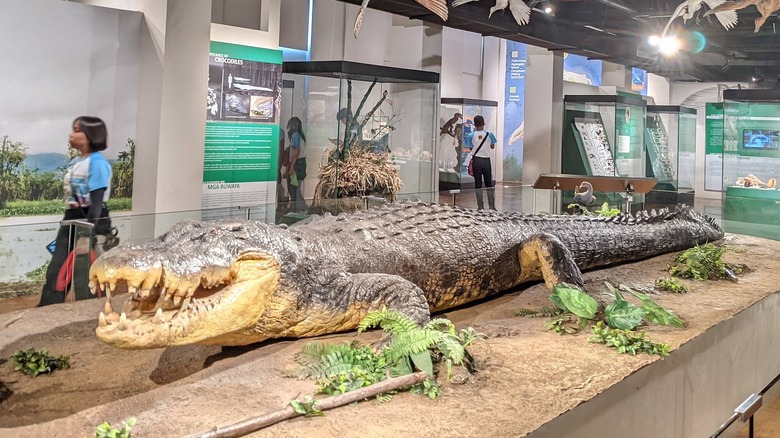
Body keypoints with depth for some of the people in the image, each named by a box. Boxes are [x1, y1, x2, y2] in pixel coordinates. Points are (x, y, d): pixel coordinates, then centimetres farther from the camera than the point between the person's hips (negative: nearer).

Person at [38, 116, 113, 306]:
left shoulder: (97, 162, -13)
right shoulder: (75, 162, 13)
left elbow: (97, 201, -18)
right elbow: (70, 197, 17)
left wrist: (89, 231, -21)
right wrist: (67, 223, 19)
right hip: (71, 220, 8)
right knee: (55, 272, 4)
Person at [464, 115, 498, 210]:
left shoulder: (471, 136, -5)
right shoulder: (489, 134, -2)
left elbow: (469, 150, -4)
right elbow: (492, 147, 11)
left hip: (476, 160, -1)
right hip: (487, 160, 1)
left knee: (478, 184, 4)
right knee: (489, 184, 8)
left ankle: (480, 206, 2)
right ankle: (491, 206, 5)